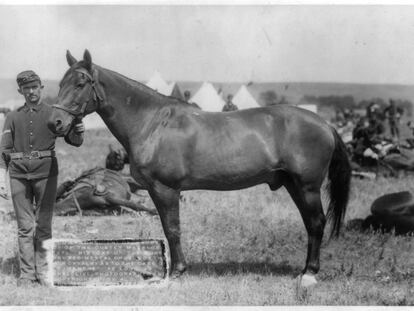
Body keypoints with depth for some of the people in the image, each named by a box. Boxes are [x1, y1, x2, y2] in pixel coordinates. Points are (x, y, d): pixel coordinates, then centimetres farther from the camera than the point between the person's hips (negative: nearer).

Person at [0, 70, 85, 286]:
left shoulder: (52, 114, 5)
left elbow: (74, 141, 0)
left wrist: (78, 131, -23)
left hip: (45, 173, -1)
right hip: (19, 175, 1)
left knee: (43, 225, -1)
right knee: (24, 226, 2)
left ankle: (43, 273, 5)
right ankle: (27, 274, 6)